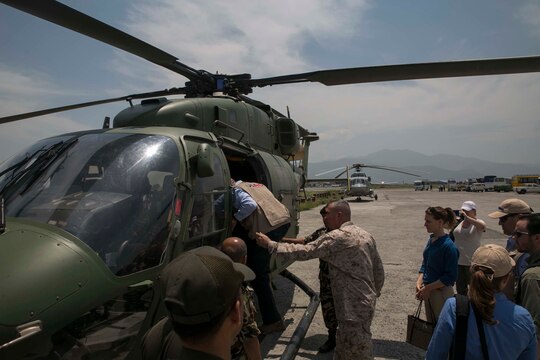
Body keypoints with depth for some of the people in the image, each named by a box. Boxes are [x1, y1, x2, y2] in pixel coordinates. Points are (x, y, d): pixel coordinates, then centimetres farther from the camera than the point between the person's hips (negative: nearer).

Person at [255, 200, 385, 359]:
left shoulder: (337, 237, -19)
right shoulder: (366, 235, 8)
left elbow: (305, 252, -20)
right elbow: (379, 269, 13)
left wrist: (270, 244, -13)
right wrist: (374, 293, 29)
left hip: (354, 307, -9)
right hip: (365, 303, 9)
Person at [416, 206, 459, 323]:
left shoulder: (449, 246, -20)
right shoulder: (431, 239, 2)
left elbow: (451, 276, -19)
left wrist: (428, 288, -17)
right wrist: (419, 282, -1)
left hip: (441, 292, -7)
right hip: (428, 291, 7)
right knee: (431, 325, 20)